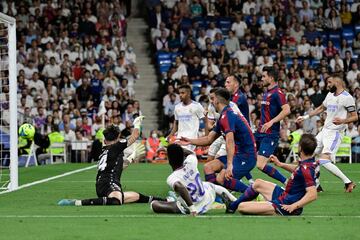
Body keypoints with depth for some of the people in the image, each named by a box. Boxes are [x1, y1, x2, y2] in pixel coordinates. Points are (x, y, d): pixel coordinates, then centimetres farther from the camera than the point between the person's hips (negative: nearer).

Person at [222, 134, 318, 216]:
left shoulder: (306, 169, -29)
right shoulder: (310, 162, 0)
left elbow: (313, 194, -36)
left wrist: (294, 206, -36)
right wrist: (280, 164, 19)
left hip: (284, 206, -10)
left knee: (241, 207, -13)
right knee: (258, 183, 28)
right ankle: (232, 206, 41)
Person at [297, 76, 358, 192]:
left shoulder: (347, 98, -12)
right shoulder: (330, 95, 13)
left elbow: (355, 116, -13)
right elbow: (321, 108, 28)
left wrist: (343, 121, -30)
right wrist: (305, 117, 24)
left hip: (335, 132, -9)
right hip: (325, 130, 9)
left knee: (324, 161, -22)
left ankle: (348, 182, -15)